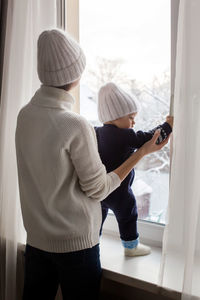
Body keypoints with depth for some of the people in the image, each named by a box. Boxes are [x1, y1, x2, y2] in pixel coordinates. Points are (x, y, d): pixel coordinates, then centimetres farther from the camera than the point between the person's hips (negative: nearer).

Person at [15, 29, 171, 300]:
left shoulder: (25, 115, -4)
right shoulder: (75, 125, -23)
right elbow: (98, 189, -13)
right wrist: (143, 151, -7)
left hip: (36, 237, 6)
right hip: (75, 242, -6)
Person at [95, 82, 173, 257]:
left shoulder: (96, 133, -2)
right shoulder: (125, 136, -23)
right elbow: (149, 139, -21)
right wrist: (168, 125, -9)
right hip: (119, 192, -6)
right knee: (128, 217, 16)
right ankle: (131, 246, 34)